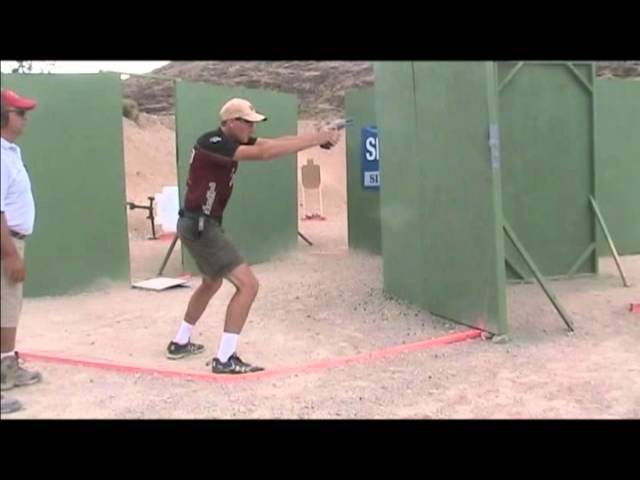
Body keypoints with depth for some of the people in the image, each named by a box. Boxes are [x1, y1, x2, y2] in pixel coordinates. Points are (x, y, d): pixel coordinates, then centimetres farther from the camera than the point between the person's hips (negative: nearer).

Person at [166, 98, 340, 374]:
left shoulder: (233, 142, 6)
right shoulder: (211, 144, -21)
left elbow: (271, 143, -2)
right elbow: (265, 153, -31)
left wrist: (317, 137, -15)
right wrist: (317, 140, -30)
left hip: (203, 225, 11)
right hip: (198, 226, -11)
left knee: (212, 283, 29)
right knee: (247, 284, -14)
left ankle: (180, 343, 41)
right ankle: (224, 359, -10)